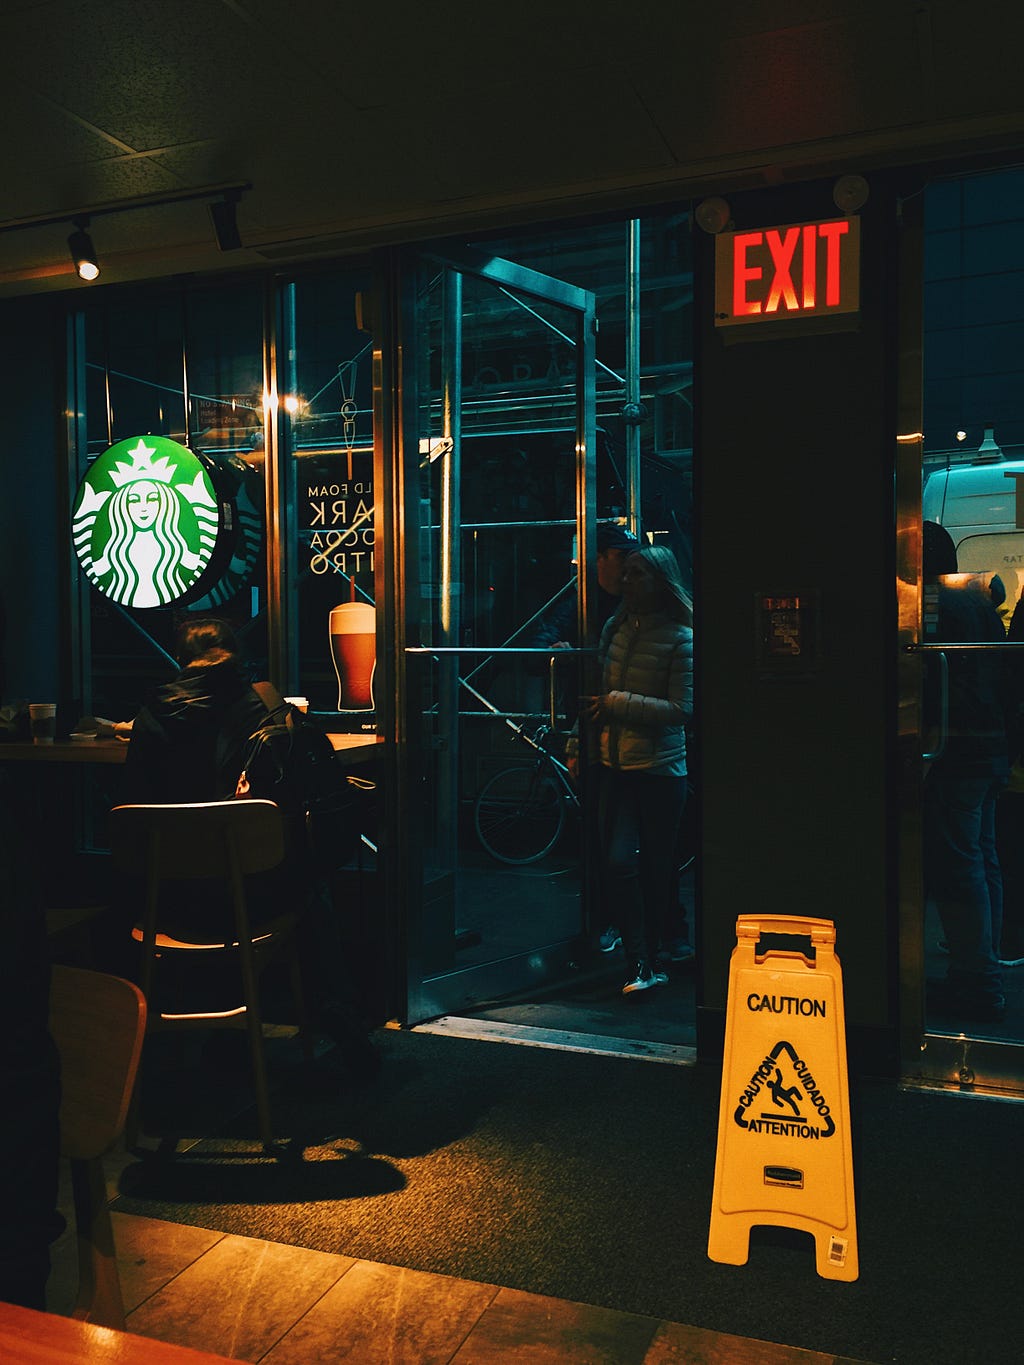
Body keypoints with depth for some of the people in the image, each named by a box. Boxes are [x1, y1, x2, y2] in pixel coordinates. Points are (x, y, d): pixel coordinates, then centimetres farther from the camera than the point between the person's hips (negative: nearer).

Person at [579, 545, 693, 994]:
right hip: (617, 763, 5)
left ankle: (646, 961, 23)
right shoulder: (616, 627, 9)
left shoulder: (680, 638, -8)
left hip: (660, 768, -4)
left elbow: (681, 708, -15)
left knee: (656, 865, 6)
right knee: (617, 861, -6)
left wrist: (617, 702, -16)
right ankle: (644, 965, 3)